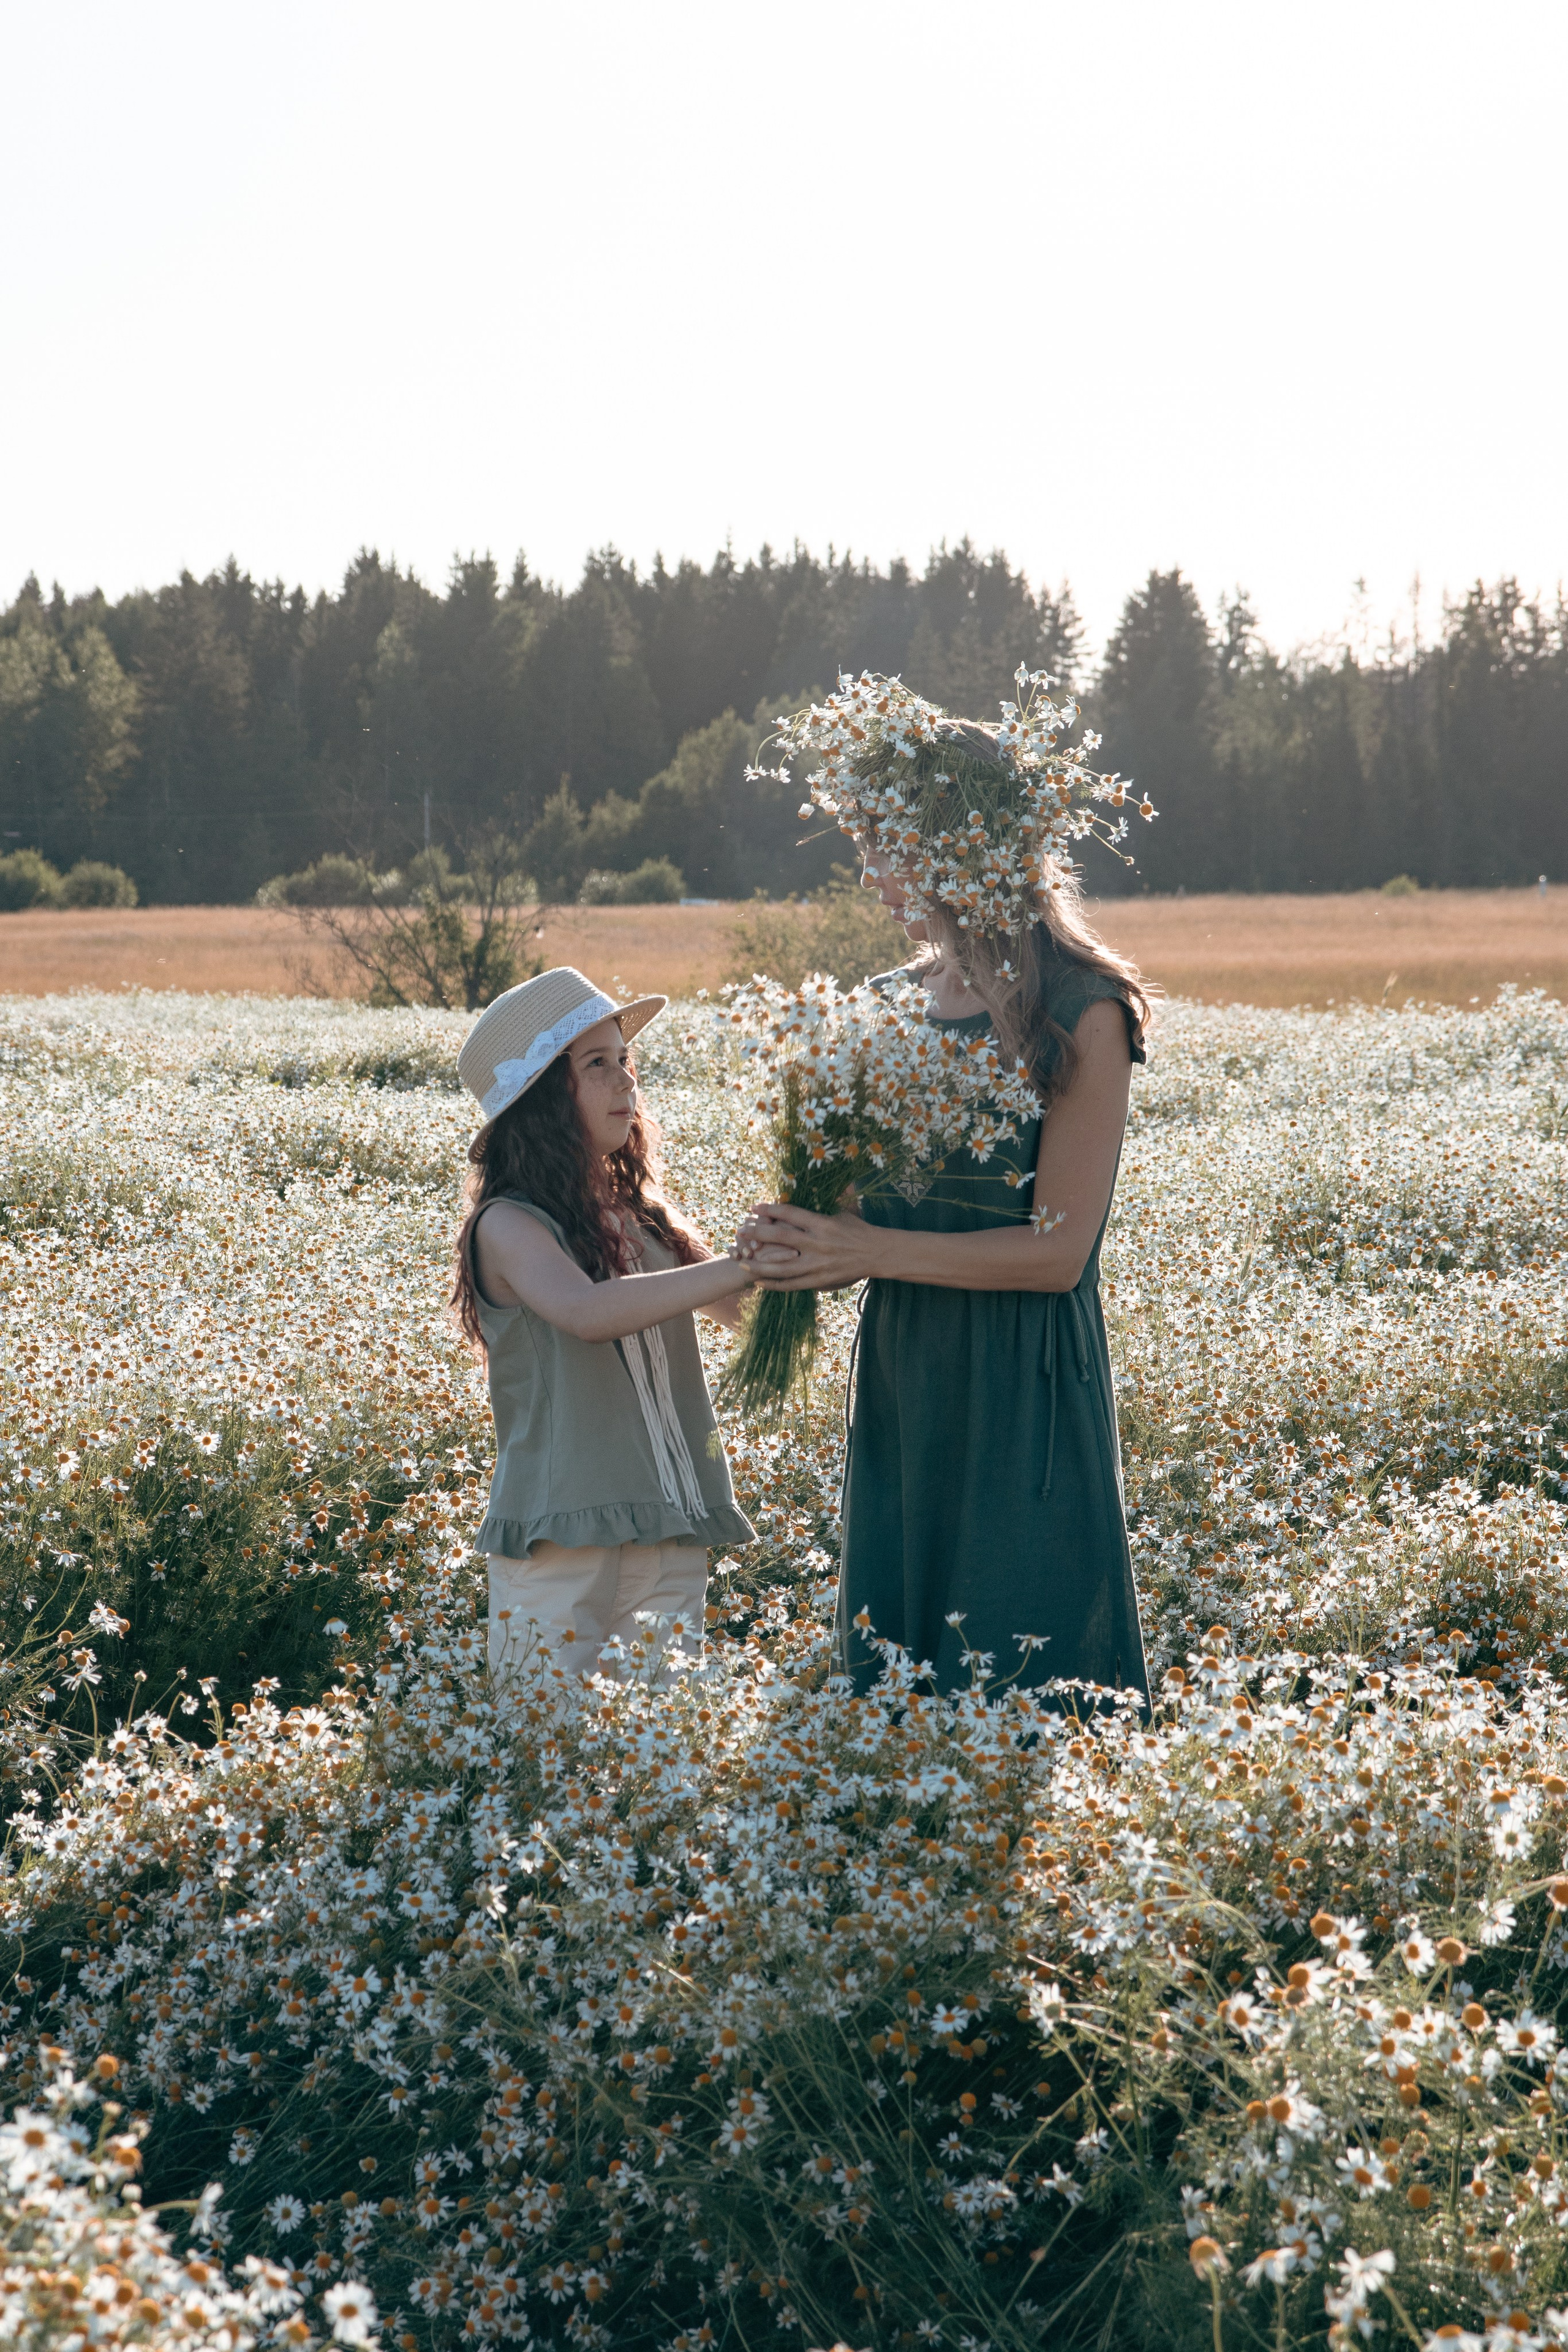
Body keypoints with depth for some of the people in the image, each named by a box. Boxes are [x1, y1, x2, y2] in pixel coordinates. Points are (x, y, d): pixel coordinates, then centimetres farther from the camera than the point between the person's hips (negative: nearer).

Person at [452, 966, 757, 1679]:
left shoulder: (644, 1218, 12)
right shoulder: (509, 1226, -8)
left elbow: (739, 1308, 17)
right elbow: (587, 1312, -26)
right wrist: (740, 1266, -26)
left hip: (673, 1534, 6)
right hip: (560, 1539, -6)